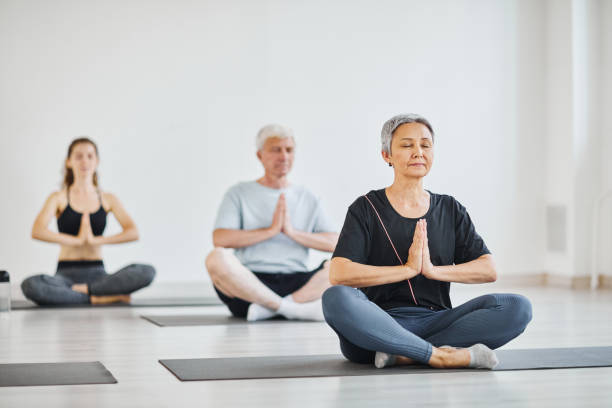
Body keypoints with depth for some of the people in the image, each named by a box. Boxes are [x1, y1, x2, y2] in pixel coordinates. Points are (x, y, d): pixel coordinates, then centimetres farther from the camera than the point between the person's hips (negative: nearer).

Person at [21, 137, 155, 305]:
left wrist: (96, 240, -14)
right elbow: (37, 231, -12)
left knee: (147, 272, -27)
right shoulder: (59, 198, 6)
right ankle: (97, 298, -26)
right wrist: (76, 240, -14)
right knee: (30, 286, -36)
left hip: (97, 273, 1)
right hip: (66, 274, -1)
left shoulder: (108, 200, 10)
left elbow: (133, 233, -5)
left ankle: (84, 290, -20)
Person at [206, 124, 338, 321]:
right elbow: (219, 239, -5)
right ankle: (295, 308, -29)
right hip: (250, 281, -2)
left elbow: (335, 243, 6)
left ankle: (270, 307, -30)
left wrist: (293, 232, -6)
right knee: (217, 259, -34)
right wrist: (271, 230, -7)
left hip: (296, 281, 2)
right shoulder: (239, 194, 13)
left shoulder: (307, 199, 19)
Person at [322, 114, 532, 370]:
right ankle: (440, 355, -32)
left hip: (435, 323, 4)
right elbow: (339, 274, -12)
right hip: (379, 327, -3)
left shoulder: (450, 210, 15)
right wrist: (408, 269, -13)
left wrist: (434, 270, -11)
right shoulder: (367, 209, 3)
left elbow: (488, 270, 4)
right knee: (336, 299, -35)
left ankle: (404, 355, -26)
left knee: (517, 307, -20)